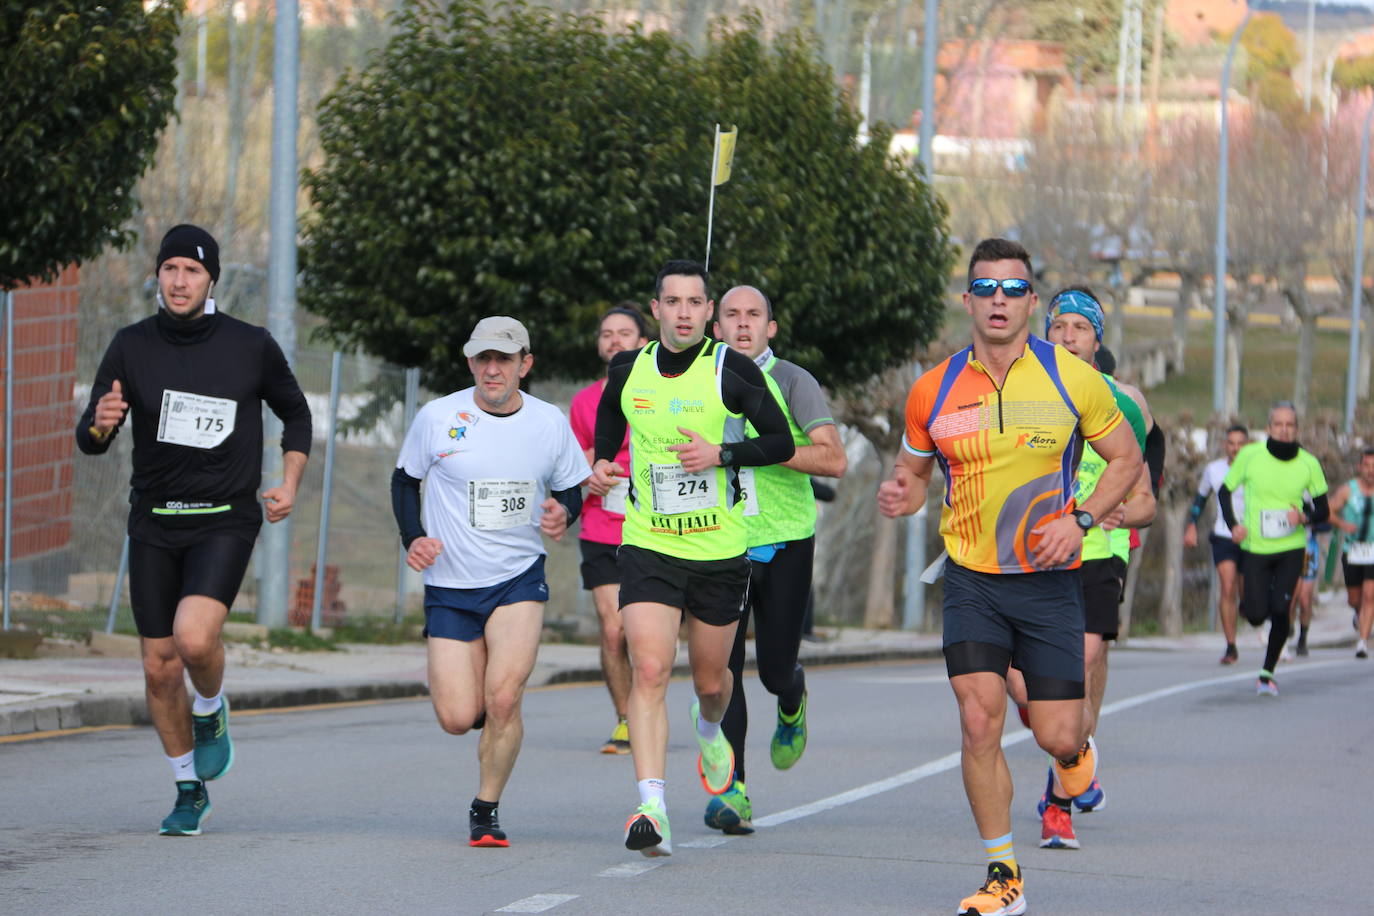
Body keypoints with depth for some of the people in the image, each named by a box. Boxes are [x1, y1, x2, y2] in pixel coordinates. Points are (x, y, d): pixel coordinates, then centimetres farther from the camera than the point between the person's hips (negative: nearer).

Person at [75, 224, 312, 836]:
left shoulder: (252, 347, -3)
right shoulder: (132, 347, -1)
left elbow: (295, 414, 15)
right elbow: (89, 442, -3)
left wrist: (290, 483, 1)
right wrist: (100, 423, -26)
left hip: (226, 521, -2)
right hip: (154, 524, 3)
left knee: (195, 638, -25)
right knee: (160, 667, 4)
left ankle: (211, 711, 9)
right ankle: (190, 792, 23)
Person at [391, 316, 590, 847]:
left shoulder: (550, 423, -1)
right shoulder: (437, 418, -5)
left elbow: (570, 488, 13)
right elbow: (405, 479, 10)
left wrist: (563, 512, -10)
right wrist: (413, 538, -6)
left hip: (519, 579, 0)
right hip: (450, 585, 0)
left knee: (503, 699, -19)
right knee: (457, 718, -6)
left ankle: (486, 810, 1)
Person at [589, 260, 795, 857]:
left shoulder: (732, 371, -8)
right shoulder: (628, 370, 2)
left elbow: (781, 443, -4)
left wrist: (722, 453, -19)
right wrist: (602, 462, 5)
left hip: (719, 552, -1)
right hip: (648, 546, 1)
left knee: (711, 679, 14)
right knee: (649, 671, -17)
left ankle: (708, 729, 52)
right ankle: (651, 809, -23)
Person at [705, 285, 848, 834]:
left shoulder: (793, 383, -6)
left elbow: (834, 460, -18)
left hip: (785, 543, -2)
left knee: (775, 670, 4)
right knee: (721, 669, -10)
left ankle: (792, 704, 42)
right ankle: (732, 791, -7)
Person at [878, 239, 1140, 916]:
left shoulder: (1071, 378, -5)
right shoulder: (934, 390, -1)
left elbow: (1126, 458, 5)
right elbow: (914, 469, 14)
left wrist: (1081, 521, -11)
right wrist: (901, 495, -10)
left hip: (1049, 579, -1)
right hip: (971, 580, 1)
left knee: (1058, 738, -3)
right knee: (979, 722, -13)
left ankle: (1075, 749, 37)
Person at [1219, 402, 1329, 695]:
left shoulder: (1308, 464, -3)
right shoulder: (1249, 456, -6)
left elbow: (1323, 509, 6)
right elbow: (1224, 491, 7)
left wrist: (1304, 517, -16)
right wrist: (1233, 525, -8)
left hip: (1291, 549, 0)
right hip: (1255, 548, 0)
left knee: (1280, 610, -12)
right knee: (1257, 615, -6)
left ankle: (1267, 673, 5)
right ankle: (1247, 601, 34)